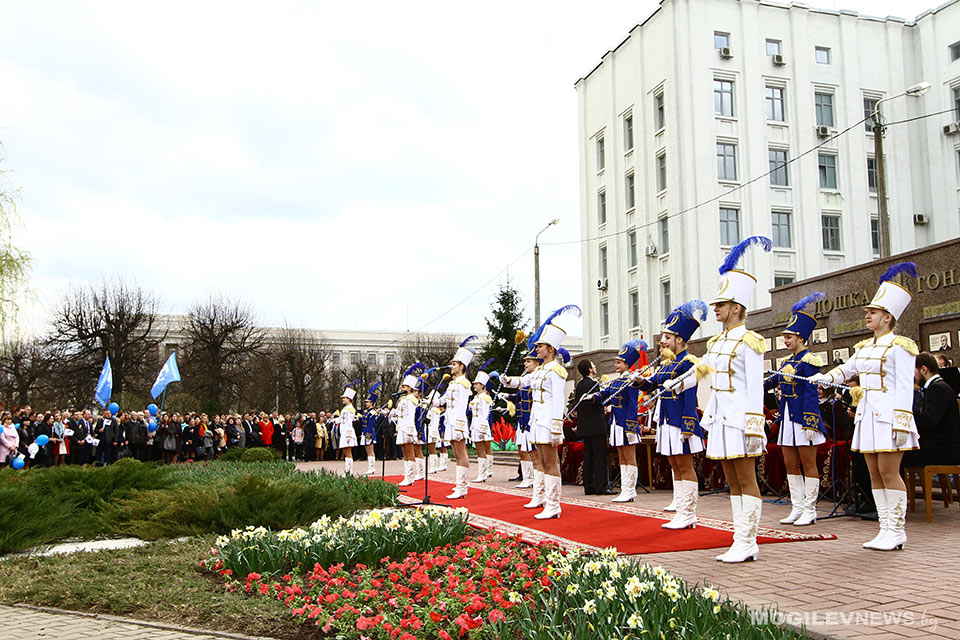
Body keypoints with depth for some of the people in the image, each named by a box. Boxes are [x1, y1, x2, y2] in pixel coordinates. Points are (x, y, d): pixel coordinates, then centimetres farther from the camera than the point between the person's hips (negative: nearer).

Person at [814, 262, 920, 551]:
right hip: (867, 413, 8)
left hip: (888, 414, -8)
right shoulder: (864, 347, 16)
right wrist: (820, 379, 8)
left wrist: (901, 421, -18)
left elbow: (905, 386, -12)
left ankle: (897, 532, 4)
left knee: (889, 472, -6)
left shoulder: (899, 346, -7)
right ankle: (886, 530, 14)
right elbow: (845, 369, 26)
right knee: (875, 474, 8)